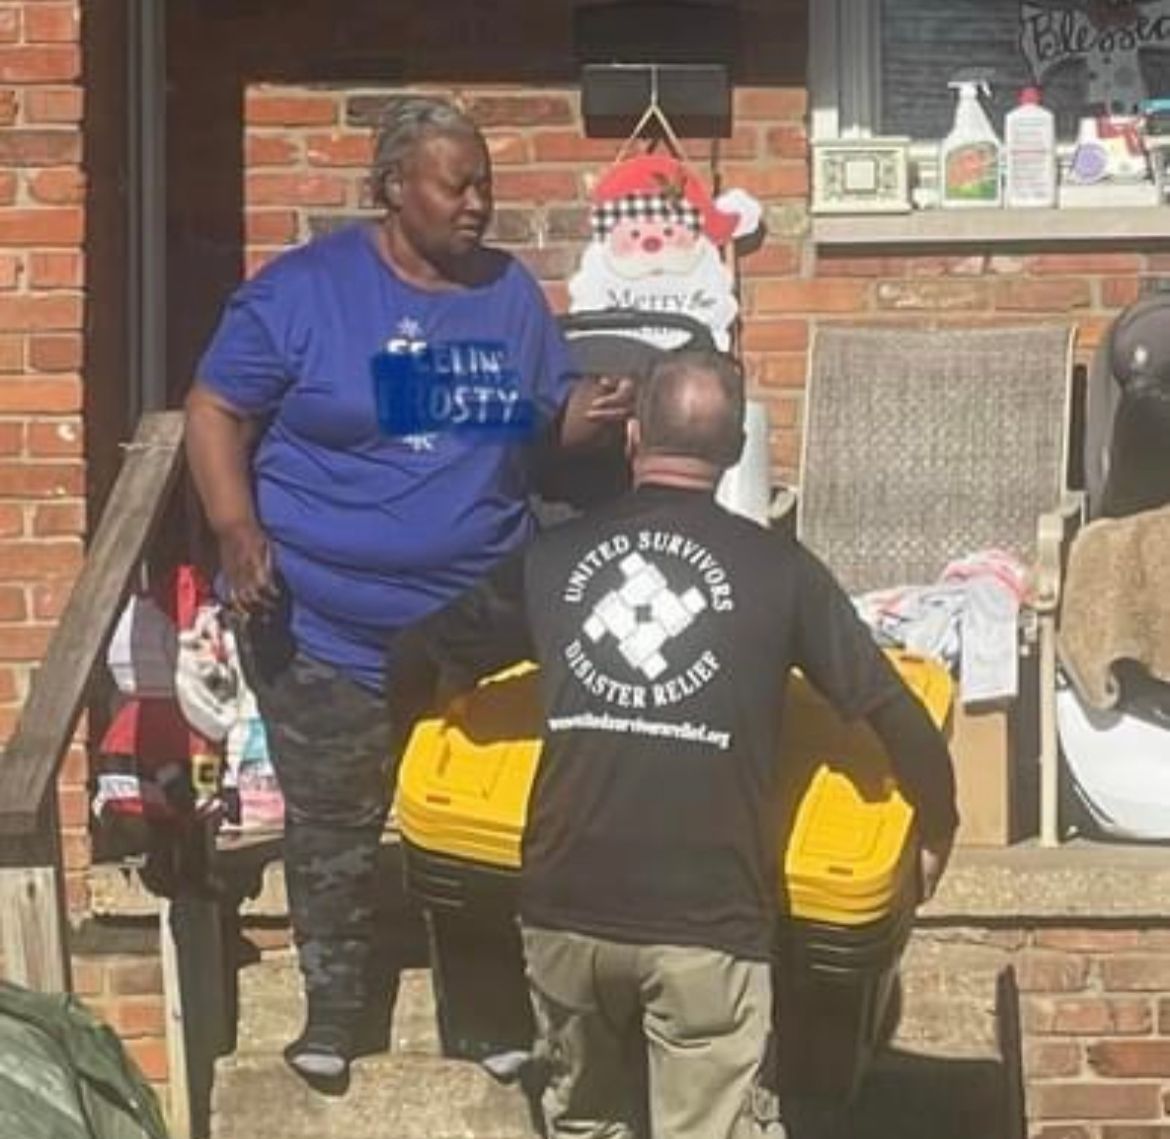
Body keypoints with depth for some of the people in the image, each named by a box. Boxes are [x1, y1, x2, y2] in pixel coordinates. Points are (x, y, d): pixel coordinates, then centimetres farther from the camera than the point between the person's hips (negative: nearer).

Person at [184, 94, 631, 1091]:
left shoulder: (512, 293, 3)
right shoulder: (303, 289, -11)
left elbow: (551, 413, 12)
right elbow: (215, 414, -7)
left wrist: (599, 410, -12)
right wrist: (238, 536, -20)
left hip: (482, 618, 4)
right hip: (327, 626, -4)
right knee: (334, 826, 10)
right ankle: (333, 1004, 30)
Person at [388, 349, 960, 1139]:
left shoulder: (552, 556, 6)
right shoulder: (777, 566, 0)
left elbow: (418, 663, 16)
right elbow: (890, 707, 3)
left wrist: (406, 734, 38)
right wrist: (939, 830, 20)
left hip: (566, 906, 3)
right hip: (707, 919, -3)